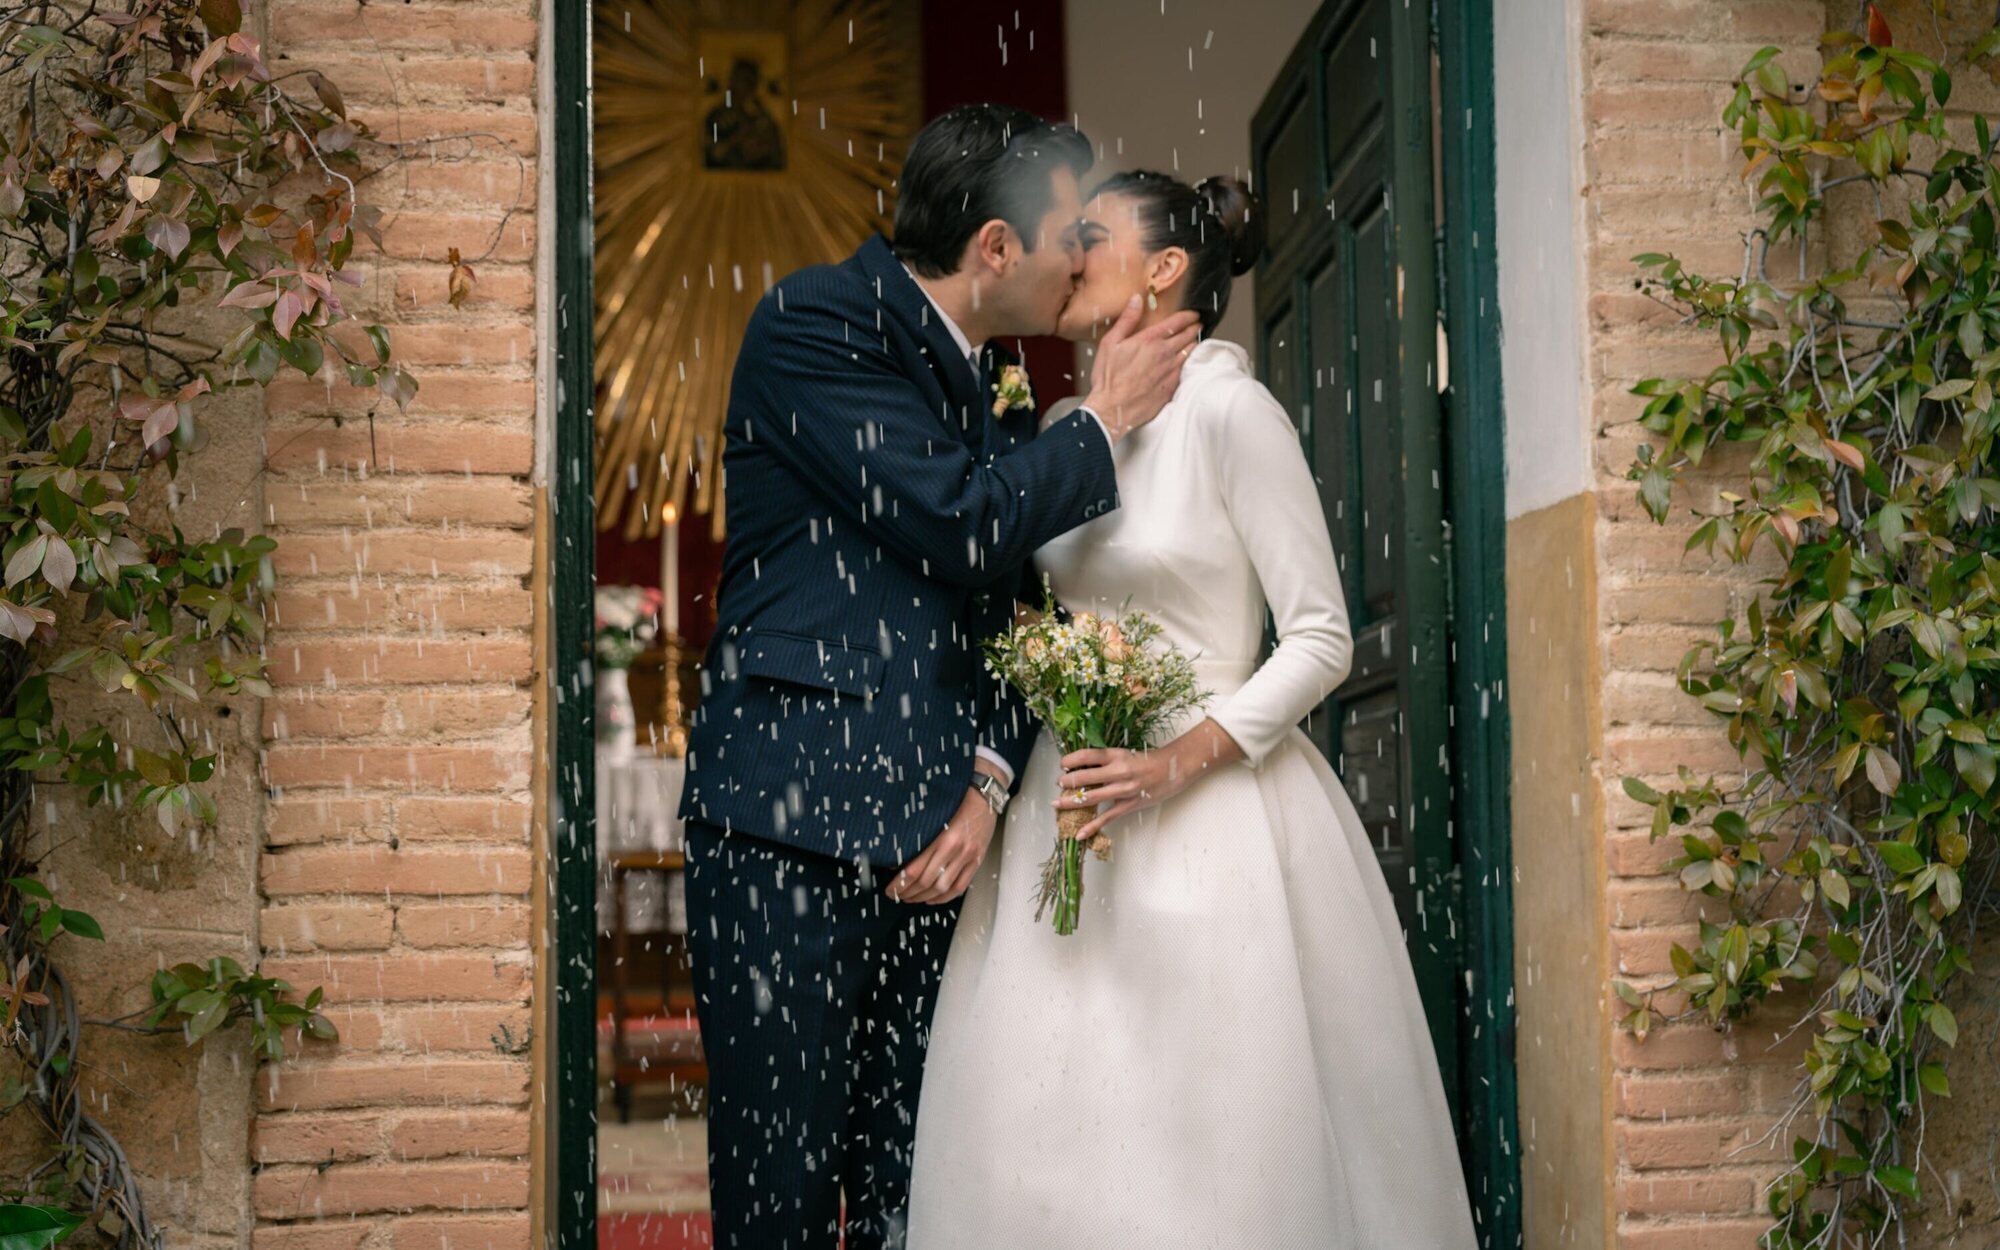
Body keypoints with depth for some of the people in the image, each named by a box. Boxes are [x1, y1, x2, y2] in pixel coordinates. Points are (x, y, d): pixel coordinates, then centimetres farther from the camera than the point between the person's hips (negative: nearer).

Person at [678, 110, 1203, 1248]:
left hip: (932, 841, 7)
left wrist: (991, 776, 0)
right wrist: (1104, 422, 1)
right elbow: (957, 522, -14)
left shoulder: (995, 382, 17)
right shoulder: (816, 321, -5)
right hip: (791, 833, -6)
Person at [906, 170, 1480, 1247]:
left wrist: (1179, 762, -19)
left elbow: (1322, 640, -10)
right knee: (1048, 1141, 6)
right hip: (1073, 812, 7)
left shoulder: (1229, 409, -8)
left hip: (1206, 813, -7)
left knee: (1202, 1147, -3)